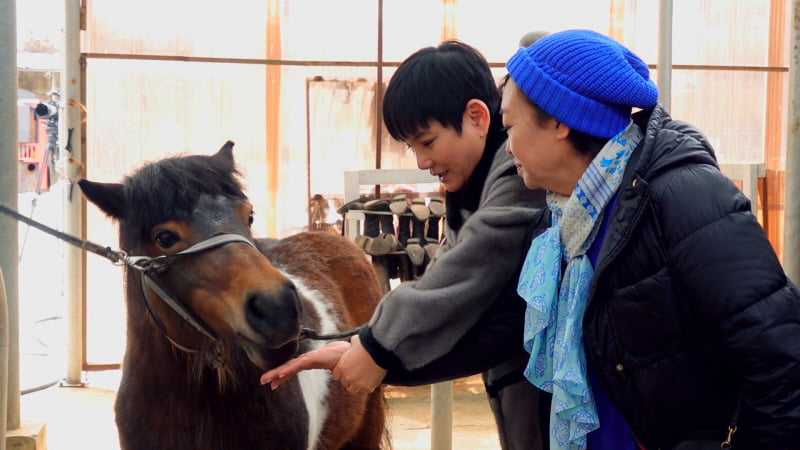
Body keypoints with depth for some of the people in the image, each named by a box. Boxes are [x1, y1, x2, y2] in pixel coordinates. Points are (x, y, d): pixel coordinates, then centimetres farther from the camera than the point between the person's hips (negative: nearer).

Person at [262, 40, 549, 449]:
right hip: (518, 379, 9)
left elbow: (466, 275, -21)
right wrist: (363, 348, -3)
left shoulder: (527, 169, -16)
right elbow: (441, 291, 10)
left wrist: (380, 346, -15)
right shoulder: (472, 188, 15)